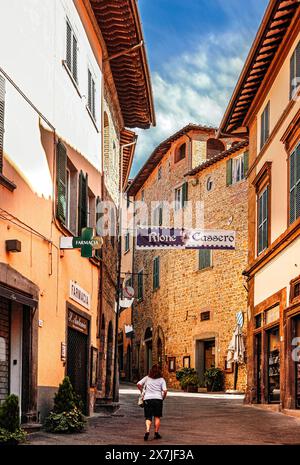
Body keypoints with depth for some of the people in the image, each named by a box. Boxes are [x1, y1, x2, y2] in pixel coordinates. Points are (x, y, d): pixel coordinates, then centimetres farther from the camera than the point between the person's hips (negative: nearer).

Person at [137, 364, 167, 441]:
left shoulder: (147, 378, 8)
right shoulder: (161, 380, 4)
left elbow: (138, 384, -1)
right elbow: (165, 391, -6)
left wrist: (142, 392, 13)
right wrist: (163, 398, 9)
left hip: (147, 399, 1)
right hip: (158, 399, -1)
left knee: (148, 417, 2)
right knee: (157, 417, 12)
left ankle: (147, 431, -20)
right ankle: (156, 433, 14)